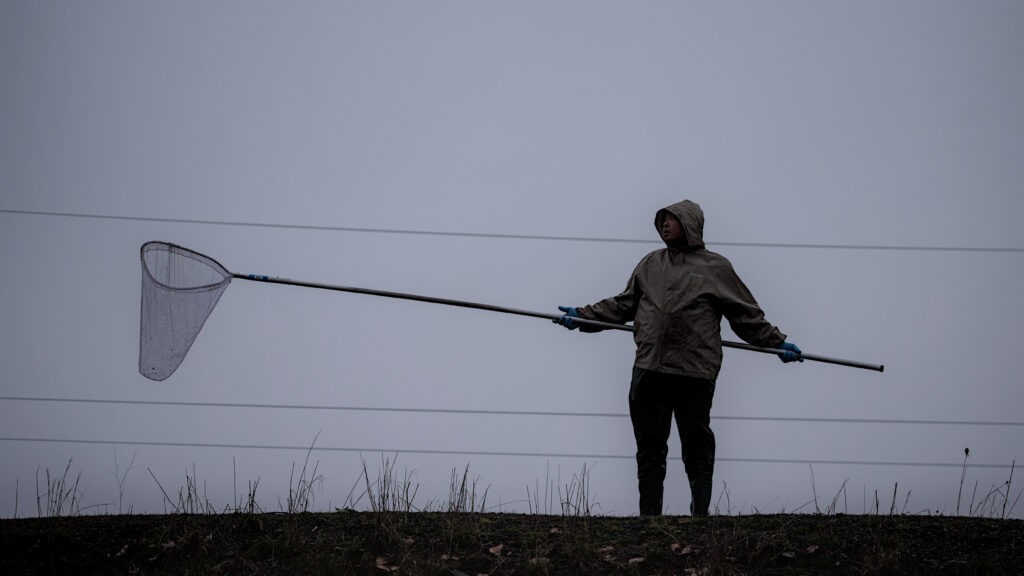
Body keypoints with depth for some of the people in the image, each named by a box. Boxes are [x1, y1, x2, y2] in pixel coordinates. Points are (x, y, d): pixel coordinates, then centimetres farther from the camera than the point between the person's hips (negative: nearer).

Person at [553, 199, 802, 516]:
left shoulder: (716, 267, 7)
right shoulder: (651, 264, 18)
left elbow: (747, 316, 11)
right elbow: (623, 305, 23)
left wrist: (778, 342, 5)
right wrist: (583, 315, 15)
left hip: (695, 372, -4)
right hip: (649, 370, 4)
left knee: (698, 449, 0)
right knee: (649, 450, 6)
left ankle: (700, 516, 4)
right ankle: (649, 518, 11)